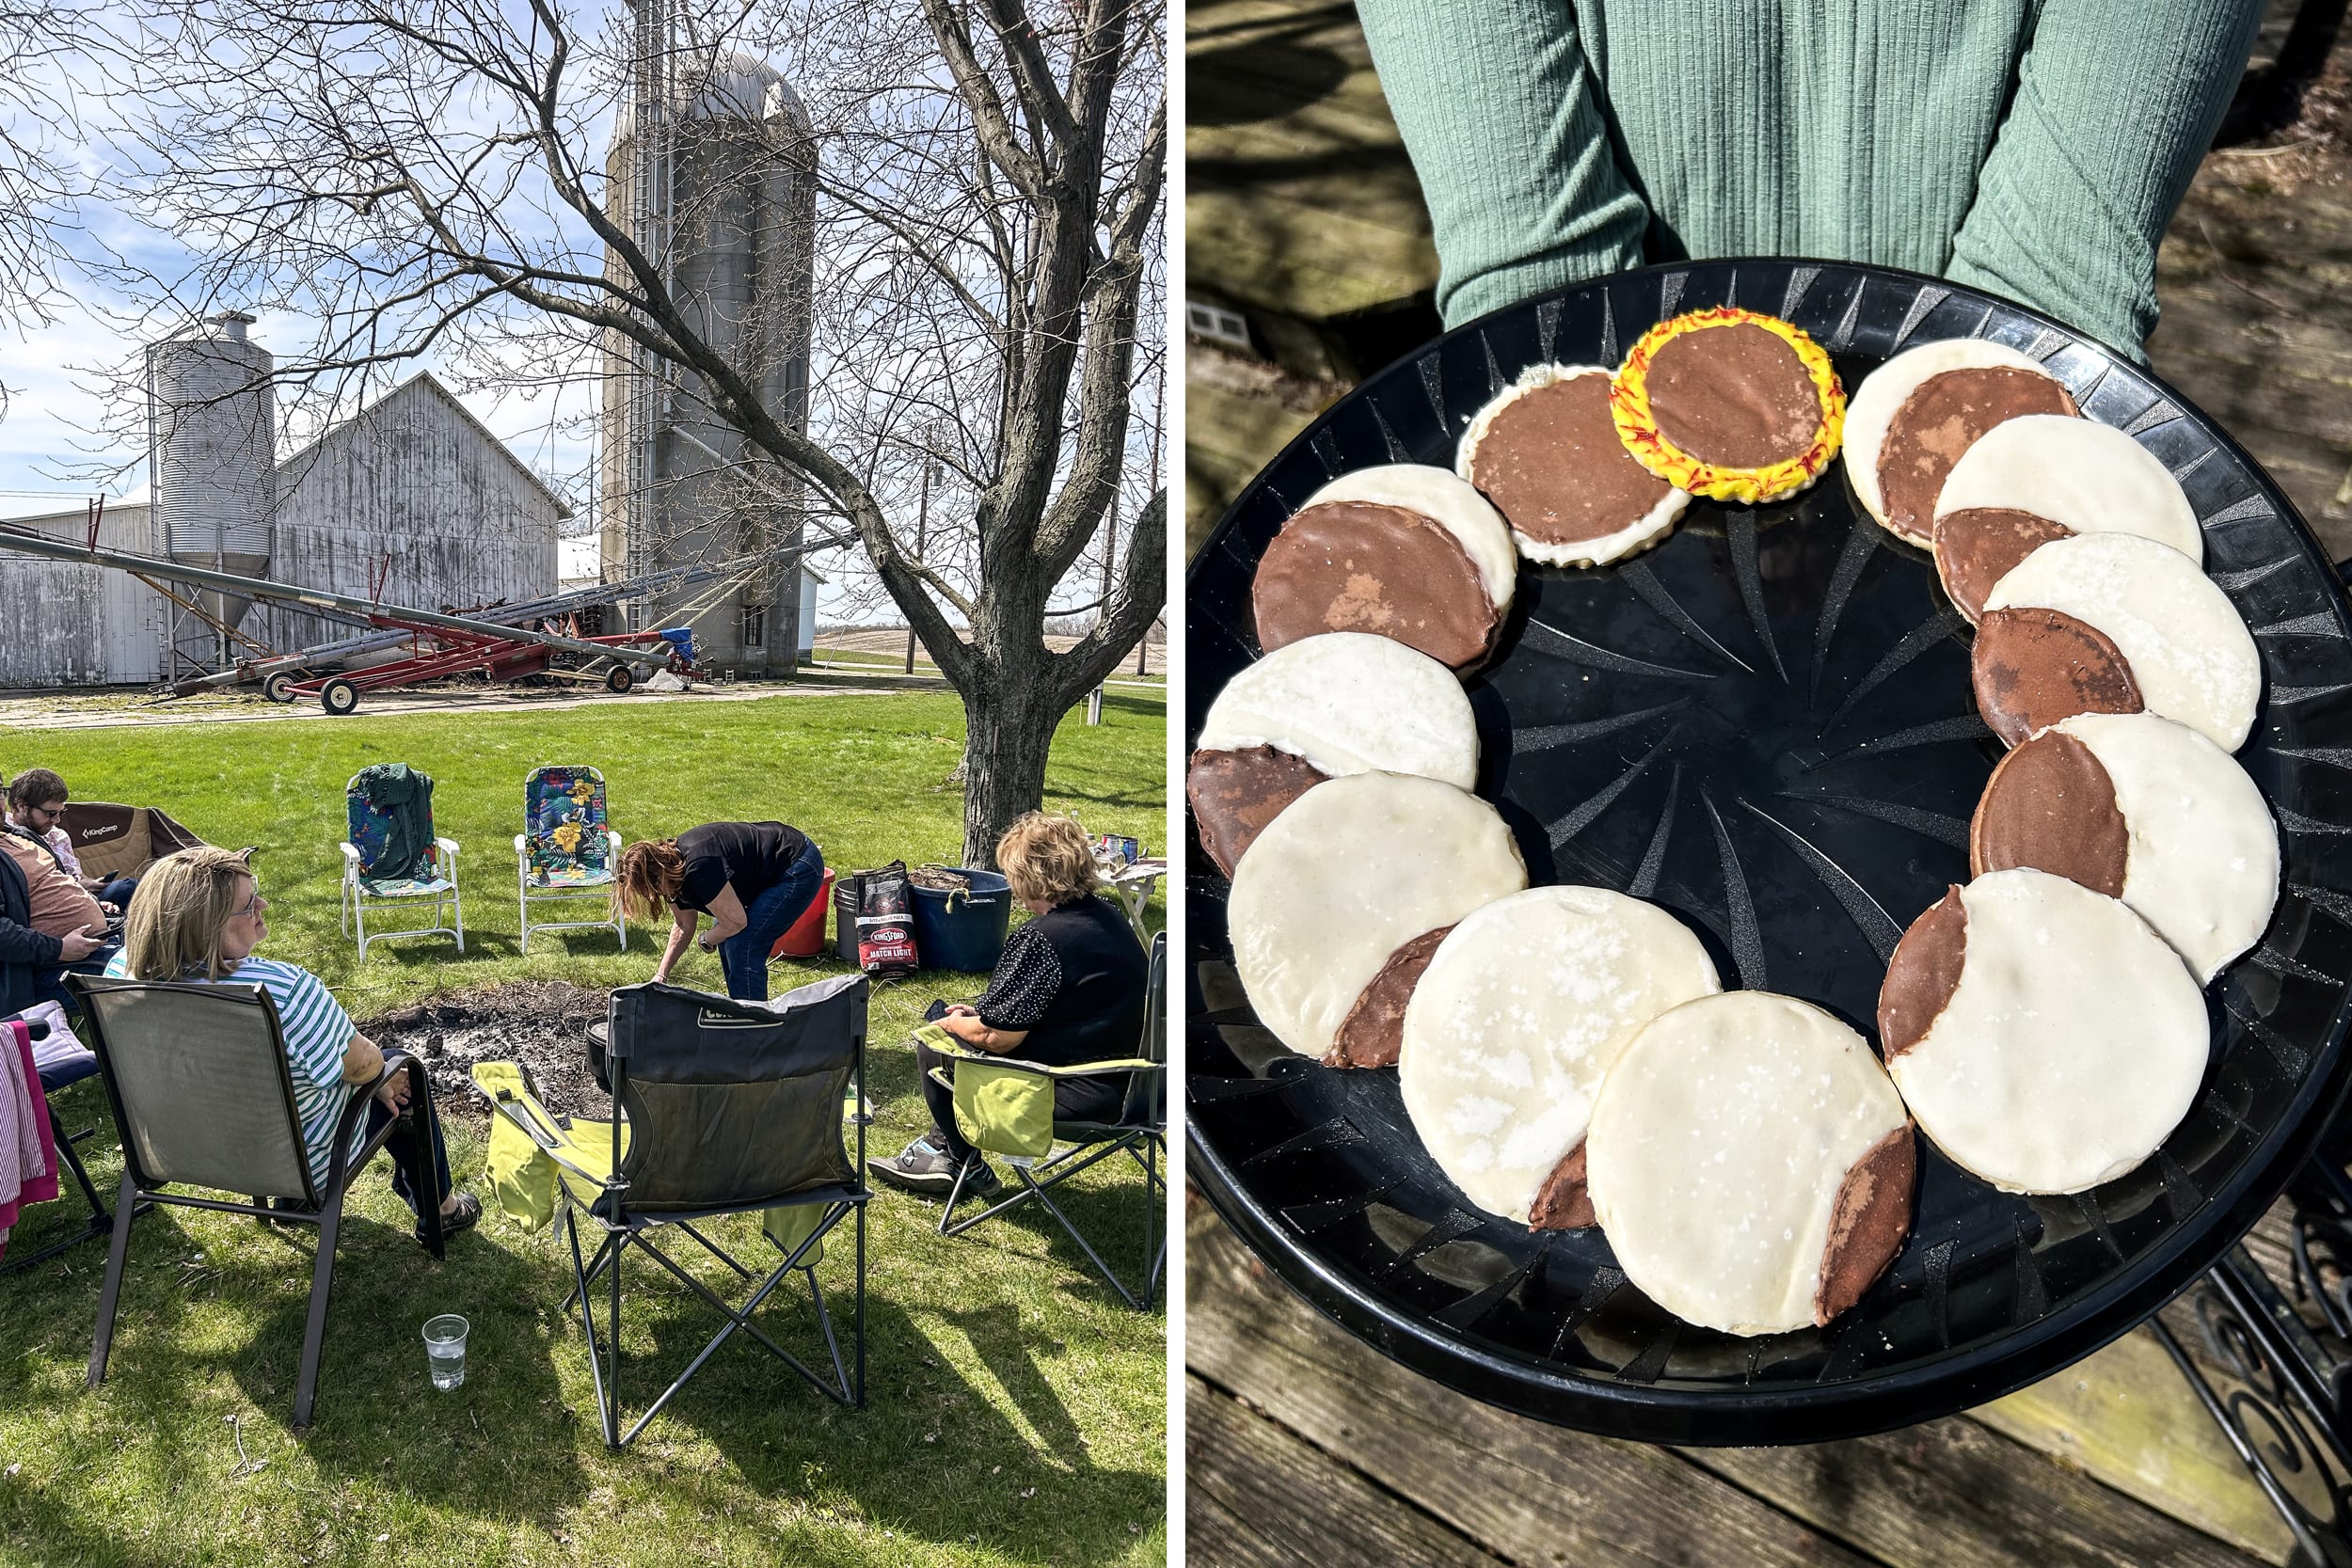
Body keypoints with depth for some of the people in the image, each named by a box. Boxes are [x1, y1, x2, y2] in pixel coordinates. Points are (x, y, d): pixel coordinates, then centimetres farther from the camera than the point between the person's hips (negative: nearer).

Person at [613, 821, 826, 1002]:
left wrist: (707, 942, -3)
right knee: (727, 938, 10)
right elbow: (684, 925, 13)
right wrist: (661, 975, 8)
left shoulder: (699, 868, -31)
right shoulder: (673, 866, -1)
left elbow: (737, 921, -22)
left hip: (800, 869, -10)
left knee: (743, 945, -12)